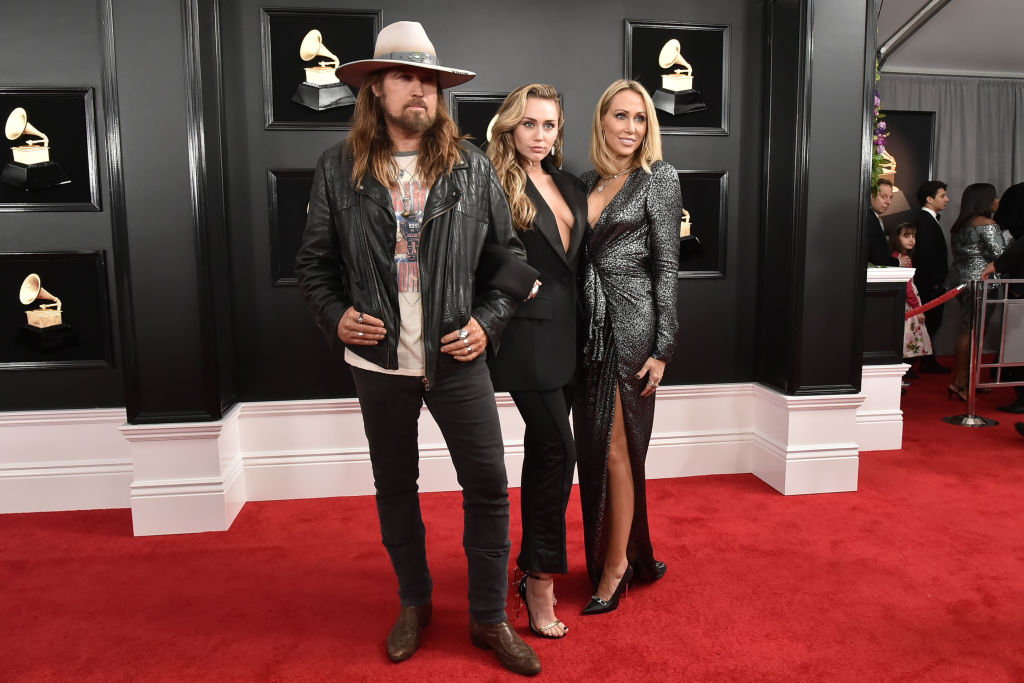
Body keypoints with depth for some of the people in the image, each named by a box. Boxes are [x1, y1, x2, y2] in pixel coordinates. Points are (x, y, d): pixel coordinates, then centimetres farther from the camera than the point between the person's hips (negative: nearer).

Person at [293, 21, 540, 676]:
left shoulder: (472, 167, 0)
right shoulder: (339, 168, 0)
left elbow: (511, 253, 5)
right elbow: (315, 260, 7)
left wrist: (488, 322, -6)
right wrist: (336, 315, -9)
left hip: (457, 358, 0)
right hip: (379, 360, 1)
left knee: (488, 484, 2)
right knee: (395, 486, 15)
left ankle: (490, 617, 22)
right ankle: (414, 603, 37)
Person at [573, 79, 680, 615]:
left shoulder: (658, 177, -1)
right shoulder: (586, 182, 14)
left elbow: (666, 264, -6)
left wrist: (662, 348, -11)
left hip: (630, 325, -6)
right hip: (589, 327, 6)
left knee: (616, 450, -2)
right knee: (593, 447, 10)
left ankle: (616, 565, 14)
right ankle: (631, 557, 26)